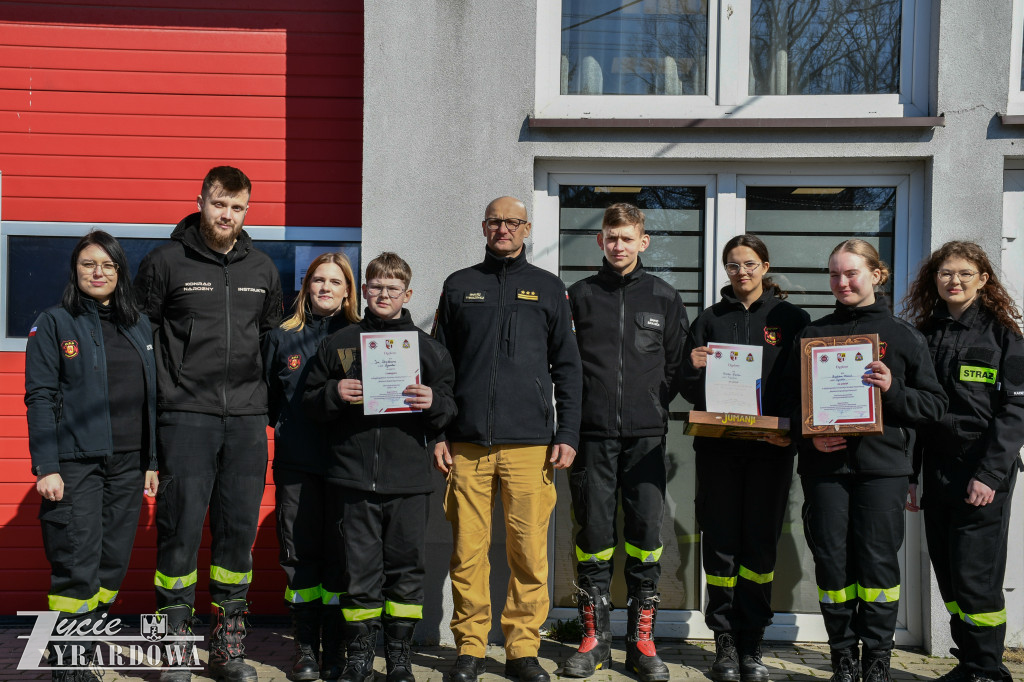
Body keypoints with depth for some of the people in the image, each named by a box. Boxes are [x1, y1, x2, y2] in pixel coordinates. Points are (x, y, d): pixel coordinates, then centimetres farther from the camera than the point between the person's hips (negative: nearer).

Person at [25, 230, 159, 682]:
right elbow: (40, 398, -6)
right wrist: (46, 468, -13)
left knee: (112, 564, 7)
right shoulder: (54, 324, 0)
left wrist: (152, 461, 11)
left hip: (127, 465, 5)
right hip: (76, 463, -5)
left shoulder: (140, 327, 13)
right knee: (77, 567, -7)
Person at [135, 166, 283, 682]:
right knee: (180, 528, -3)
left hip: (247, 418, 4)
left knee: (239, 530, 6)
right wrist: (161, 396, -2)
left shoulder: (263, 269, 13)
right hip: (187, 416, -3)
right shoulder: (165, 263, 2)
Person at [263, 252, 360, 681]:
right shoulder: (282, 338, 10)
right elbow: (268, 399, 16)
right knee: (301, 556, 4)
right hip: (296, 464, 1)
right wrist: (291, 429, 8)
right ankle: (305, 647, 15)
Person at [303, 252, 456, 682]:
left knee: (406, 565, 4)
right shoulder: (338, 343, 10)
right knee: (359, 566, 4)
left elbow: (449, 410, 11)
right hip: (353, 477, 0)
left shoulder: (427, 348, 10)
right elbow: (309, 403, 12)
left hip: (409, 480, 0)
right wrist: (333, 394, -8)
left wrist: (433, 403, -11)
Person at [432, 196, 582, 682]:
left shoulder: (549, 289, 13)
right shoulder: (459, 286, 14)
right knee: (468, 551, 1)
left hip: (530, 444, 0)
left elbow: (567, 368, 11)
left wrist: (568, 435, 2)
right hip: (467, 443, 1)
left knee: (529, 553, 0)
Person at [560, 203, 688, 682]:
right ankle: (594, 638, 13)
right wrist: (580, 408, -3)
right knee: (593, 534, 3)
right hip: (592, 432, 0)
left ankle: (641, 640, 12)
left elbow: (678, 364, 11)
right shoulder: (579, 295, 8)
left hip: (645, 434, 0)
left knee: (645, 533, 1)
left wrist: (654, 405, 3)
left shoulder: (664, 298, 10)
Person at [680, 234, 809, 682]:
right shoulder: (710, 319, 12)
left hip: (770, 447, -1)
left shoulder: (792, 319, 8)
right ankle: (725, 644, 10)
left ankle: (752, 646, 11)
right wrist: (695, 369, -11)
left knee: (760, 543, 2)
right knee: (720, 543, 1)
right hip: (717, 446, 1)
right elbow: (690, 390, 11)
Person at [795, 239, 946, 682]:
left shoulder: (904, 337, 6)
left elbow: (934, 405, 4)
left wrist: (893, 390, -14)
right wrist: (808, 437, -6)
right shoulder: (813, 334, 11)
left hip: (883, 466, -1)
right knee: (831, 560, 2)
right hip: (824, 465, 2)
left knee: (877, 560, -1)